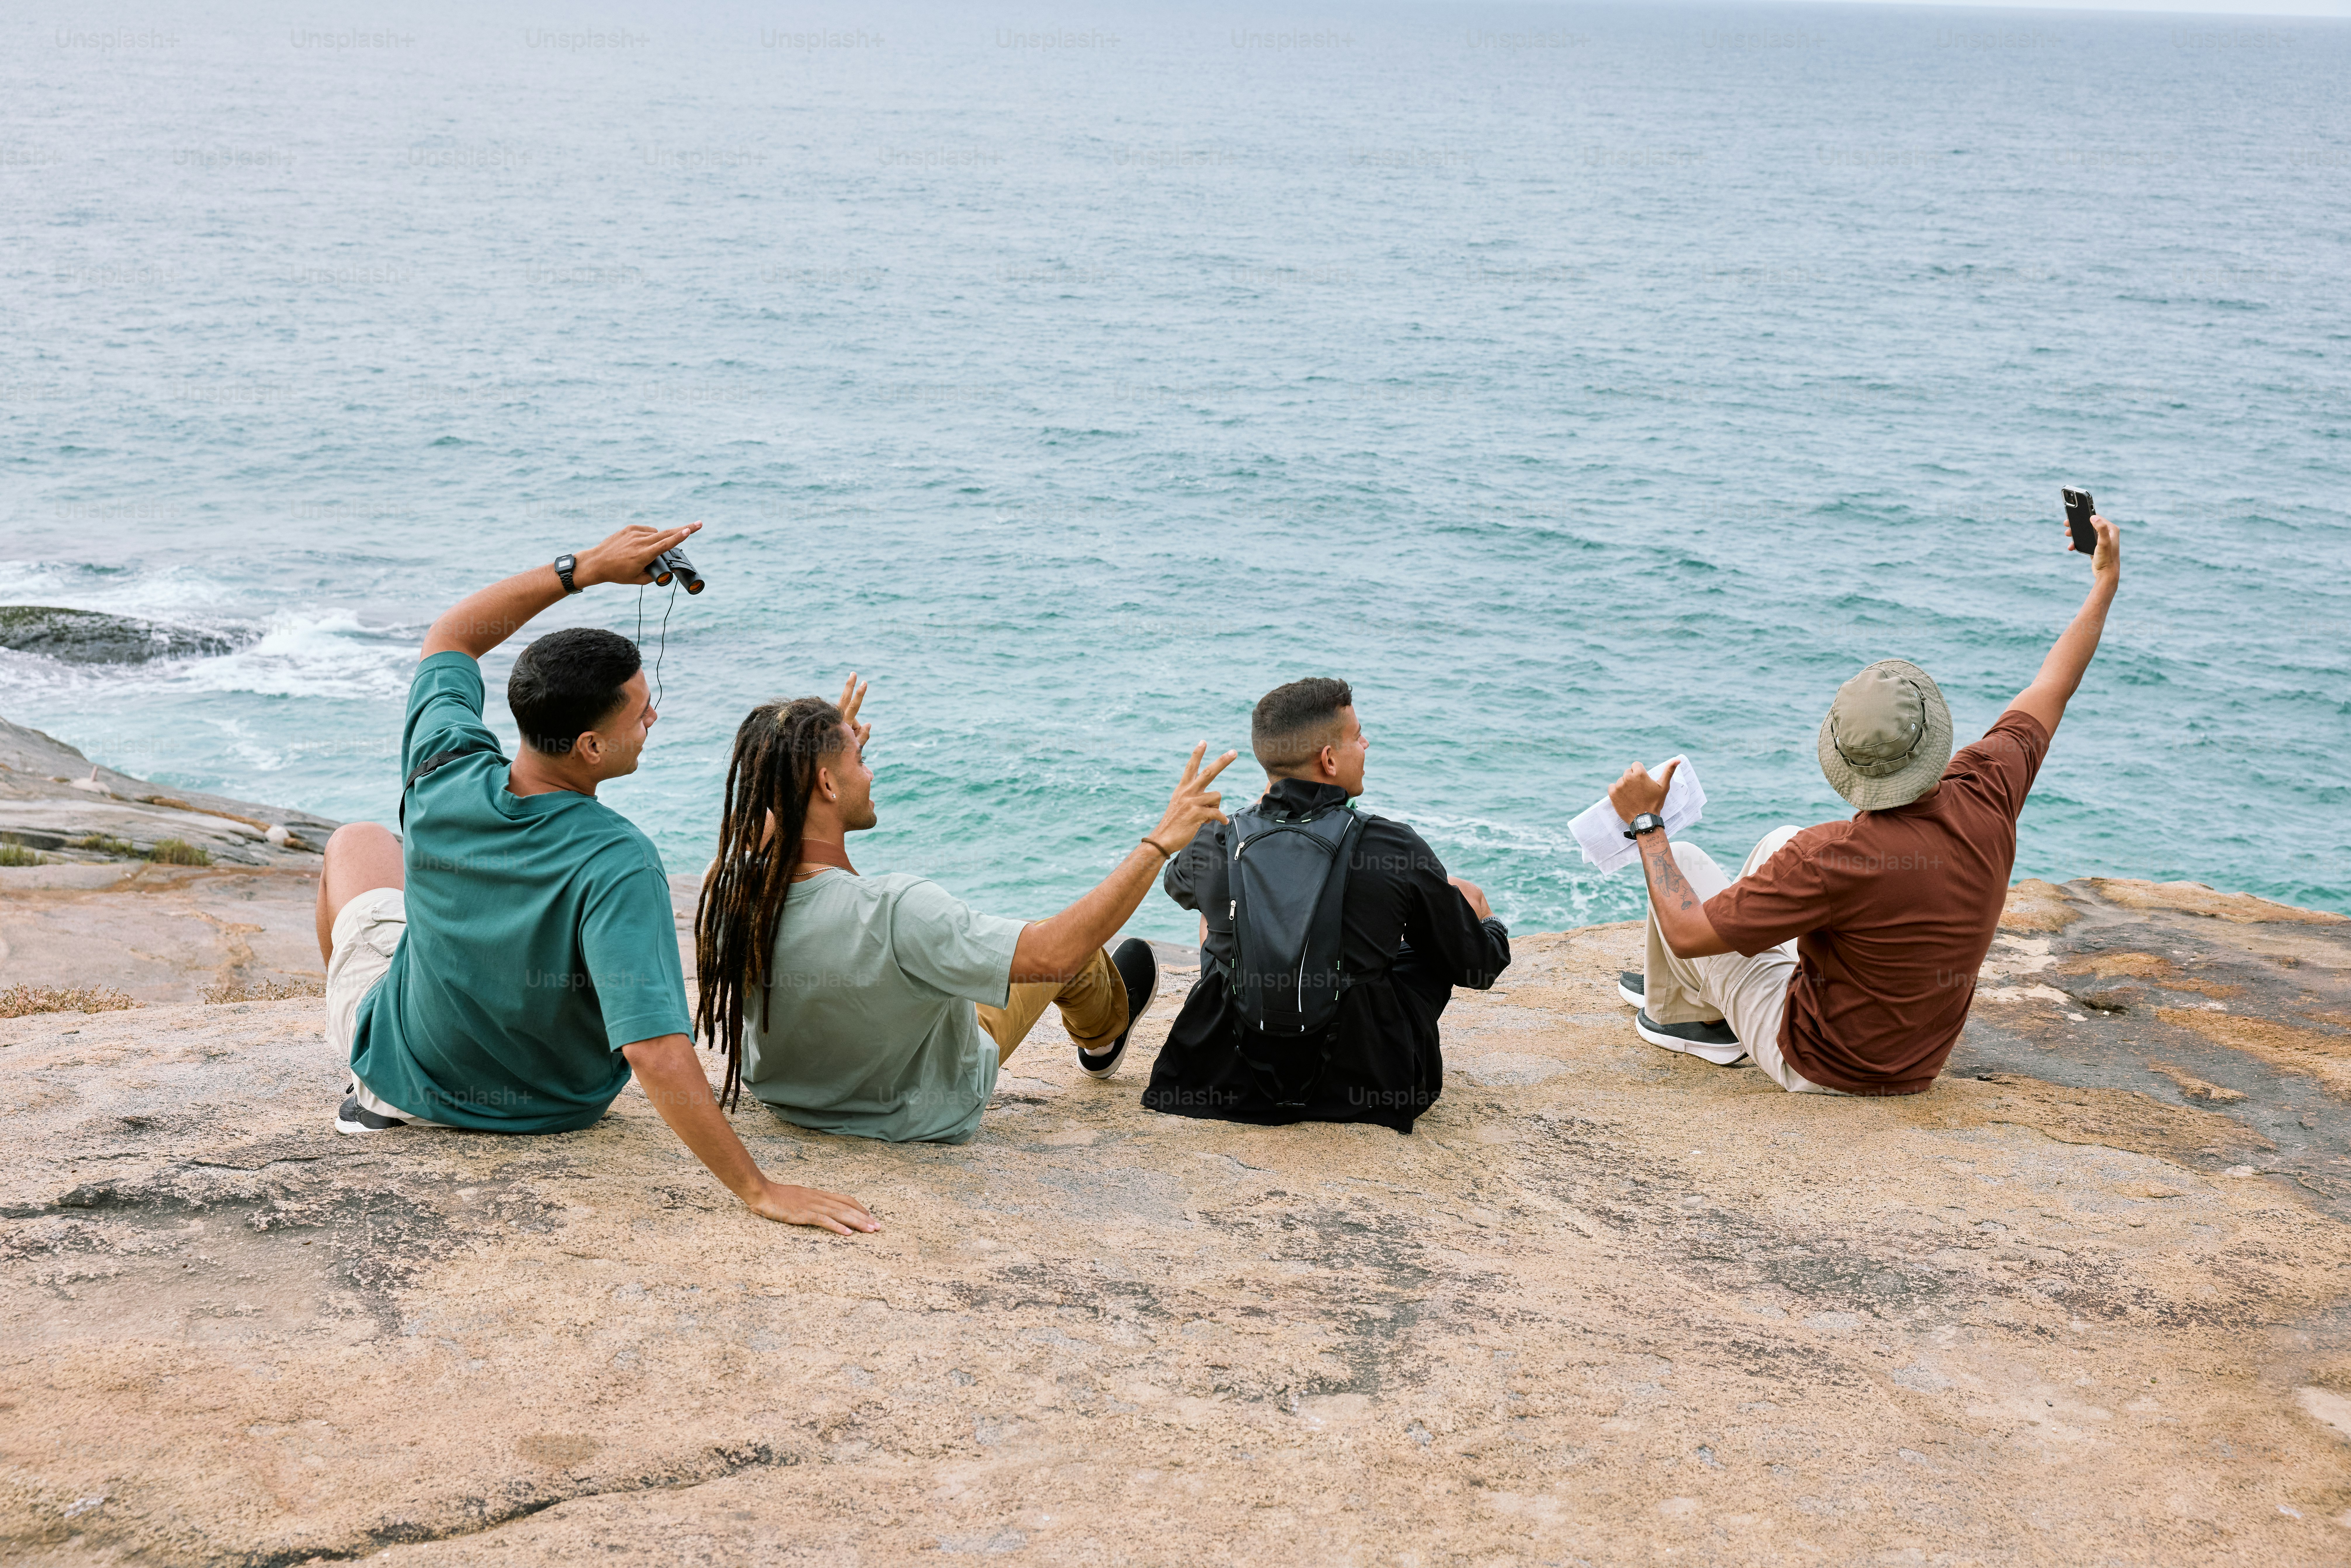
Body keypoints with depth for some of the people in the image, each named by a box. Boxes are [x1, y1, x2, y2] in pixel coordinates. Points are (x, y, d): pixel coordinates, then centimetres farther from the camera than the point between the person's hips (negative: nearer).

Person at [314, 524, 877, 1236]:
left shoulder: (444, 775, -27)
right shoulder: (616, 864, -40)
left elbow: (450, 637, -5)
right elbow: (654, 1049, -46)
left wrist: (584, 567, -8)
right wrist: (758, 1190, -43)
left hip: (405, 1075, 1)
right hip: (556, 1109, -1)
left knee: (359, 841, 28)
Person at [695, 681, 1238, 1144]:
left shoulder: (731, 888, -24)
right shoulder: (894, 912, -44)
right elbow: (1056, 953, -41)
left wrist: (823, 747, 10)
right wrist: (1160, 842, -34)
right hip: (918, 1118, -5)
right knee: (1068, 950, 15)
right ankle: (1103, 1036, 52)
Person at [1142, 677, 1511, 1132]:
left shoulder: (1215, 847, -11)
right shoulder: (1397, 849, -18)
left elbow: (1178, 884, 18)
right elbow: (1478, 968, -4)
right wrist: (1495, 929, 22)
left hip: (1232, 1080, 2)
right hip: (1367, 1086, -2)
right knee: (1465, 895, 17)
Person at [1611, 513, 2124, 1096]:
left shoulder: (1832, 860, -35)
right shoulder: (1985, 800, -18)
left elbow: (1688, 934, -26)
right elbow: (2050, 691, 0)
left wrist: (1646, 824, -15)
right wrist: (2105, 585, 14)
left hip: (1820, 1064, -6)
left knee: (1684, 860, 4)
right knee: (1779, 844, 21)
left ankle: (1681, 1013, 31)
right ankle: (1687, 986, 43)